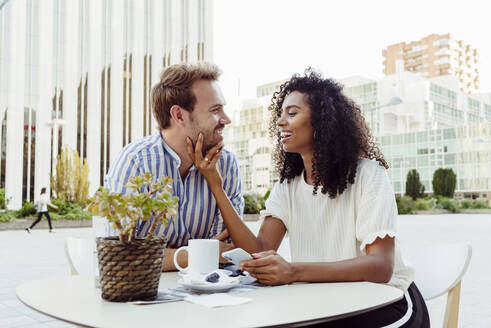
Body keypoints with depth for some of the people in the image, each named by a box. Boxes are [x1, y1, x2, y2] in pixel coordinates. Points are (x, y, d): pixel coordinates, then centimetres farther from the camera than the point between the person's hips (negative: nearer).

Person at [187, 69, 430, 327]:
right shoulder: (287, 187, 5)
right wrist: (215, 186, -14)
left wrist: (293, 272, -38)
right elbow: (261, 250, -9)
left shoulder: (367, 175, -12)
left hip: (386, 303, -4)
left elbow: (381, 267, -24)